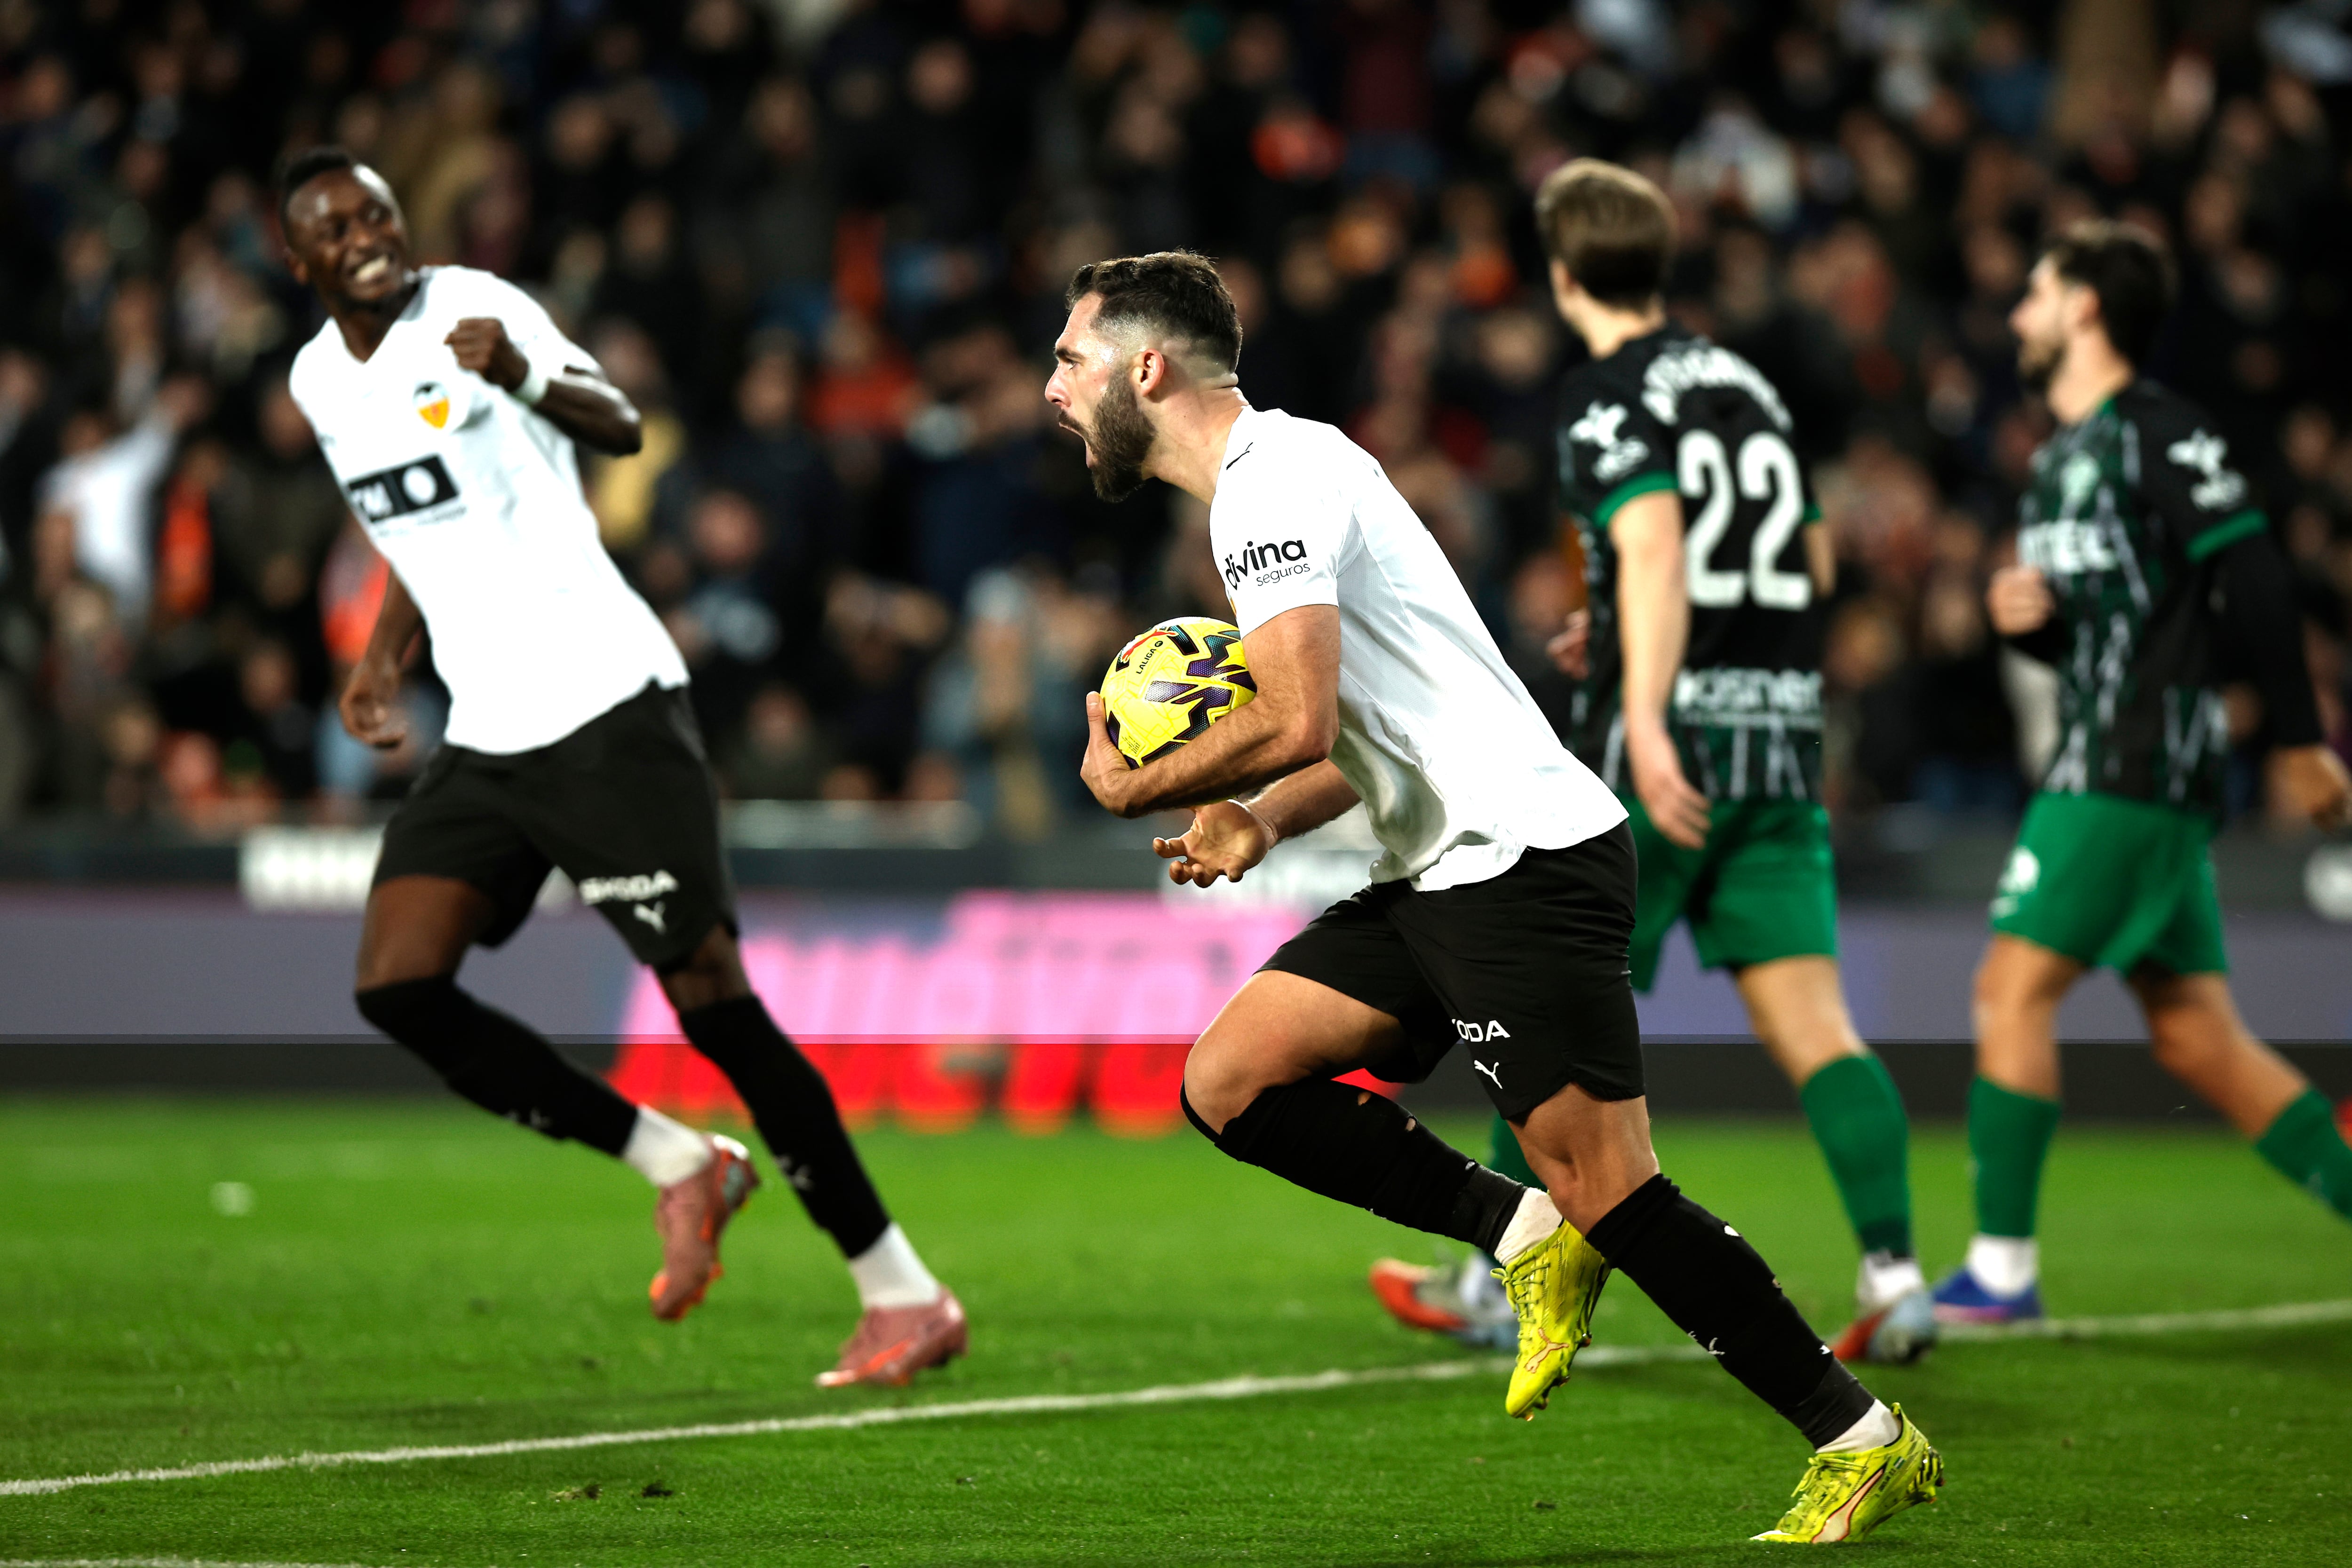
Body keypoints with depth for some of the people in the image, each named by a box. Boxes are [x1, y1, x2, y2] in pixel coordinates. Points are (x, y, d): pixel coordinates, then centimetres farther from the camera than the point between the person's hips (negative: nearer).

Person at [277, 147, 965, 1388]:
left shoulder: (471, 307, -8)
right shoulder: (320, 380, 13)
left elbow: (618, 427, -24)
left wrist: (522, 377, -44)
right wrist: (384, 654, 18)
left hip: (605, 704, -7)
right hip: (484, 738, 7)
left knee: (710, 996, -12)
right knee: (396, 988, -8)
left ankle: (903, 1294, -4)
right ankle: (679, 1166, 6)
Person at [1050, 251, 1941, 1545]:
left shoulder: (1272, 477, -12)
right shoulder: (1266, 477, 21)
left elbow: (1296, 725, -22)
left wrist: (1135, 790, -5)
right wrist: (1260, 819, 9)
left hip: (1522, 855, -10)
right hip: (1441, 872, 10)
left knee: (1604, 1186, -12)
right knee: (1228, 1084, 1)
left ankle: (1867, 1445, -6)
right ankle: (1527, 1237, 3)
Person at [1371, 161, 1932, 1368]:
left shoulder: (1609, 397, -5)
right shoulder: (1746, 385, 17)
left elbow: (1654, 547, -21)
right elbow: (1813, 563, 25)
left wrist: (1646, 720, -31)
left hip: (1666, 737, -6)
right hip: (1782, 735, 6)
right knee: (1811, 1026, 0)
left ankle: (1490, 1284, 15)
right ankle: (1894, 1280, -13)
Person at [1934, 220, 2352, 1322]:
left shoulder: (2158, 434, -10)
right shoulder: (2062, 459, 19)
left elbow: (2254, 581, -14)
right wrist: (2024, 618, 2)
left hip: (2140, 767, -10)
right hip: (2102, 766, 10)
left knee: (2013, 986, -11)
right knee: (2194, 1035, 8)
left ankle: (2001, 1270, -10)